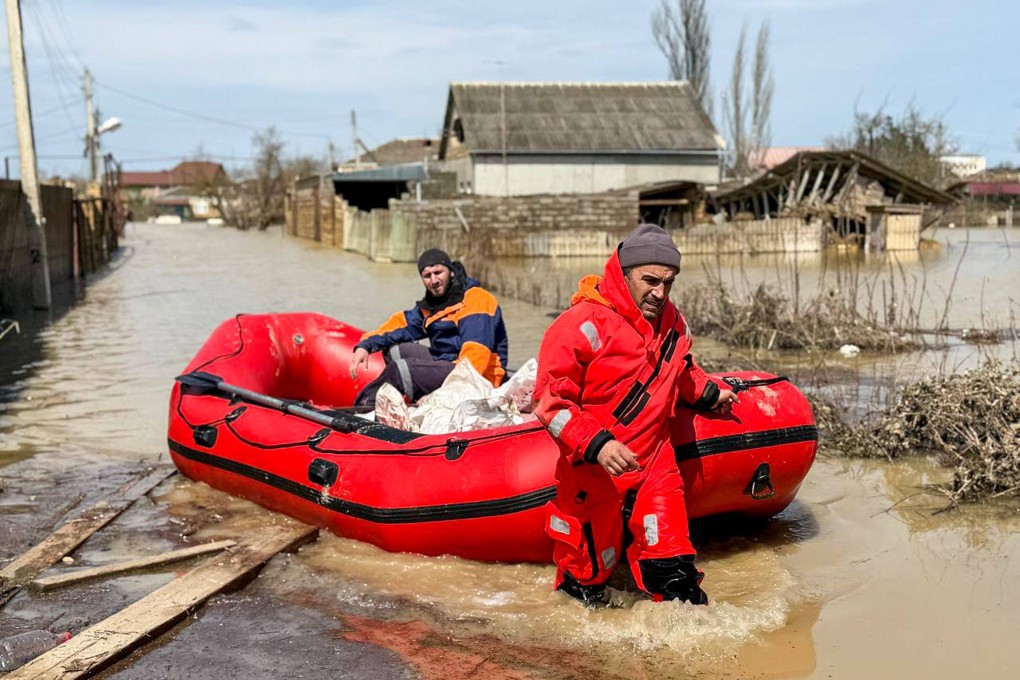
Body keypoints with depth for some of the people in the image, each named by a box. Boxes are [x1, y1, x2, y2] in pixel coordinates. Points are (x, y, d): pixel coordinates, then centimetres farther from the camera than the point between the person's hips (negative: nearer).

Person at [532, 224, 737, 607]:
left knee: (673, 571, 0)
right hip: (593, 473, -5)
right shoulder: (585, 323, -17)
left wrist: (708, 393, 15)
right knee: (588, 578, 10)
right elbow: (549, 398, -19)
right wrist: (596, 444, -29)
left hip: (655, 465, 5)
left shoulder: (672, 323, 7)